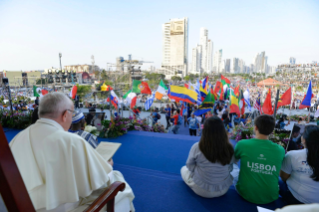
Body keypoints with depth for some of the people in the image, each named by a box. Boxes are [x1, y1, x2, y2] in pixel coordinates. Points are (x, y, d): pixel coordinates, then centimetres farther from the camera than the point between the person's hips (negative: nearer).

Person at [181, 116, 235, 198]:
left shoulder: (197, 147, -25)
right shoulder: (229, 149, -18)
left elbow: (189, 166, -9)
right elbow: (230, 169, -2)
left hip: (201, 189, -3)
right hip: (223, 190, 4)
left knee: (184, 169, 24)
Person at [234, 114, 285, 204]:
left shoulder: (242, 144, -19)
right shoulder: (280, 150, -12)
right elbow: (280, 173, 6)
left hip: (246, 194, -2)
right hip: (270, 197, 3)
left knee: (236, 178, 29)